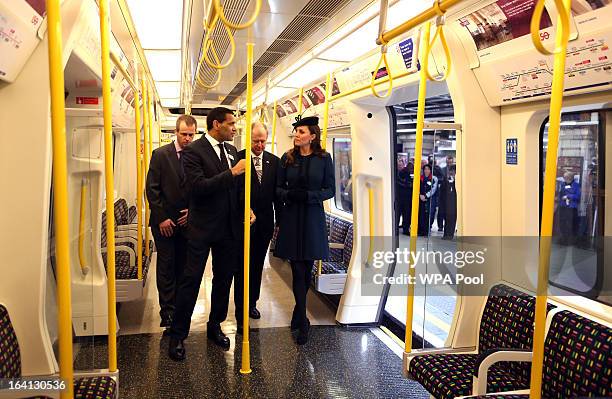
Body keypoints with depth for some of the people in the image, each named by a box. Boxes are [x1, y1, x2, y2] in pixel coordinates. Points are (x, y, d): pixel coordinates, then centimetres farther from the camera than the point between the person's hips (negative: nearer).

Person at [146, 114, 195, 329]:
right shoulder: (160, 154, -3)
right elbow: (152, 189, -5)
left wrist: (193, 211, -5)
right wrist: (161, 218, -9)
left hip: (187, 221, 2)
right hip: (164, 222, -2)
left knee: (183, 267, 7)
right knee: (166, 266, 1)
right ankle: (167, 311, 8)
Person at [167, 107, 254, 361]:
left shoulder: (231, 150, 10)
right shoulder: (193, 151, -10)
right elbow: (198, 186, -23)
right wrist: (232, 172, -23)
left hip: (229, 226, 6)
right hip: (202, 227, -6)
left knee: (223, 279, 14)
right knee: (191, 280, -1)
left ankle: (215, 326, 31)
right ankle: (178, 335, 11)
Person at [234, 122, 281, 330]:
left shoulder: (274, 161, 5)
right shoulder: (238, 158, -9)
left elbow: (276, 192, 7)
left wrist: (280, 219, 5)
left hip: (265, 222, 4)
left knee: (257, 266, 16)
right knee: (242, 267, 2)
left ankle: (252, 303, 32)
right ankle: (241, 312, 10)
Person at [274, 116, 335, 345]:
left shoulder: (323, 158, -2)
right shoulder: (287, 158, 2)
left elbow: (330, 190, -2)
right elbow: (278, 188, 6)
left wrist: (308, 195, -17)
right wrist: (289, 194, -15)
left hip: (313, 218, 0)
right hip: (292, 217, 0)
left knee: (307, 268, 8)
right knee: (297, 270, -2)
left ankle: (299, 311, 33)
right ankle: (303, 323, 7)